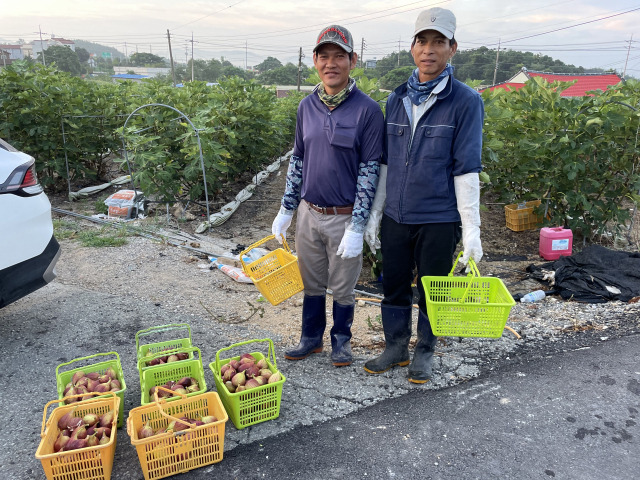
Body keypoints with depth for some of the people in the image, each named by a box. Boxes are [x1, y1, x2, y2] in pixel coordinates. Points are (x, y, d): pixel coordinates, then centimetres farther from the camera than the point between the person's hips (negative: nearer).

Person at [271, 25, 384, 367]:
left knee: (343, 287, 12)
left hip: (345, 217, -4)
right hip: (308, 213, 4)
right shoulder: (306, 106, 4)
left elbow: (369, 171, -12)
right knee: (312, 283, 17)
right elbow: (297, 159, 11)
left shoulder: (368, 111, -11)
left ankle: (341, 339, 35)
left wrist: (357, 227, -15)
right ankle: (311, 337, 37)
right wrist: (286, 209, 10)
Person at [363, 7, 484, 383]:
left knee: (431, 293, 11)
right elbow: (387, 163, 9)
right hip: (396, 218, 4)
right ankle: (396, 348, 34)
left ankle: (425, 352, 33)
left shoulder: (465, 101, -7)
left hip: (439, 221, -4)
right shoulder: (397, 99, 6)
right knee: (394, 287, 14)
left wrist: (471, 229, -14)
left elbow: (466, 168, -11)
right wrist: (375, 215, 9)